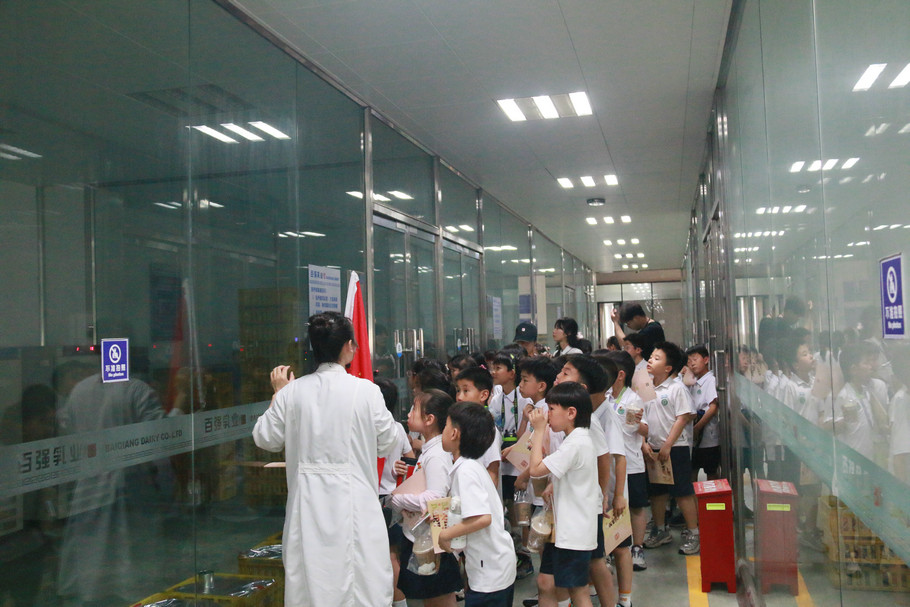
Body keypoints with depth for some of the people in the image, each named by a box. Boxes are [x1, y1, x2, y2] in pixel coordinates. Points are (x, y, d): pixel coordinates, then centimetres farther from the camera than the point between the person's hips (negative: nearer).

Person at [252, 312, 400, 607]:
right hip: (353, 502, -3)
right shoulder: (366, 391, -11)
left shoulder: (292, 392, -4)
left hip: (308, 503, 3)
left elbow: (266, 439, 8)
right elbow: (386, 444, 1)